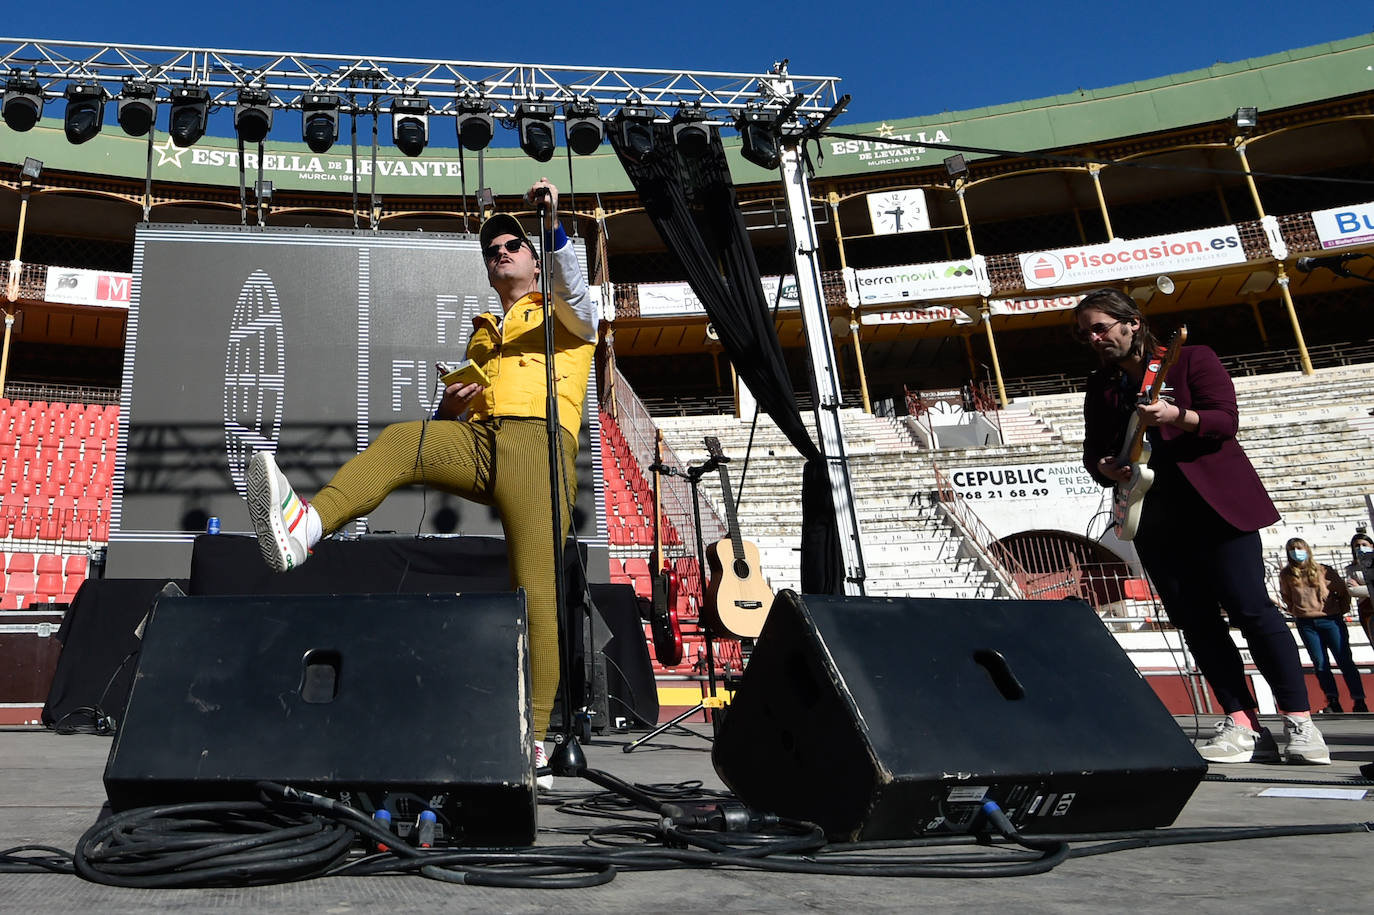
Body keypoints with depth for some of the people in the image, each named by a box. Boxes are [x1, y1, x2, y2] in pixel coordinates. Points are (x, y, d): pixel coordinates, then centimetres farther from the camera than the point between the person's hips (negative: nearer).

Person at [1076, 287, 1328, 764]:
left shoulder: (1191, 359, 0)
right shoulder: (1100, 387, 14)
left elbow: (1226, 418, -10)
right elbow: (1093, 450, 14)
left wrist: (1175, 415, -28)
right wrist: (1104, 467, -8)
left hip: (1216, 504, -5)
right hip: (1154, 518, 5)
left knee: (1250, 607, -10)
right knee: (1195, 621, 0)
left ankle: (1300, 722, -1)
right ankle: (1243, 725, 5)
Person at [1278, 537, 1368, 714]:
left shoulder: (1323, 570, 0)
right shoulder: (1286, 574, 3)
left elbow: (1343, 591, 10)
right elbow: (1286, 596, 21)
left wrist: (1341, 611, 8)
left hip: (1330, 620, -1)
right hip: (1306, 624, 2)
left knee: (1345, 661, -3)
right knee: (1320, 664, 0)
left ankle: (1359, 702, 2)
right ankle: (1333, 703, 5)